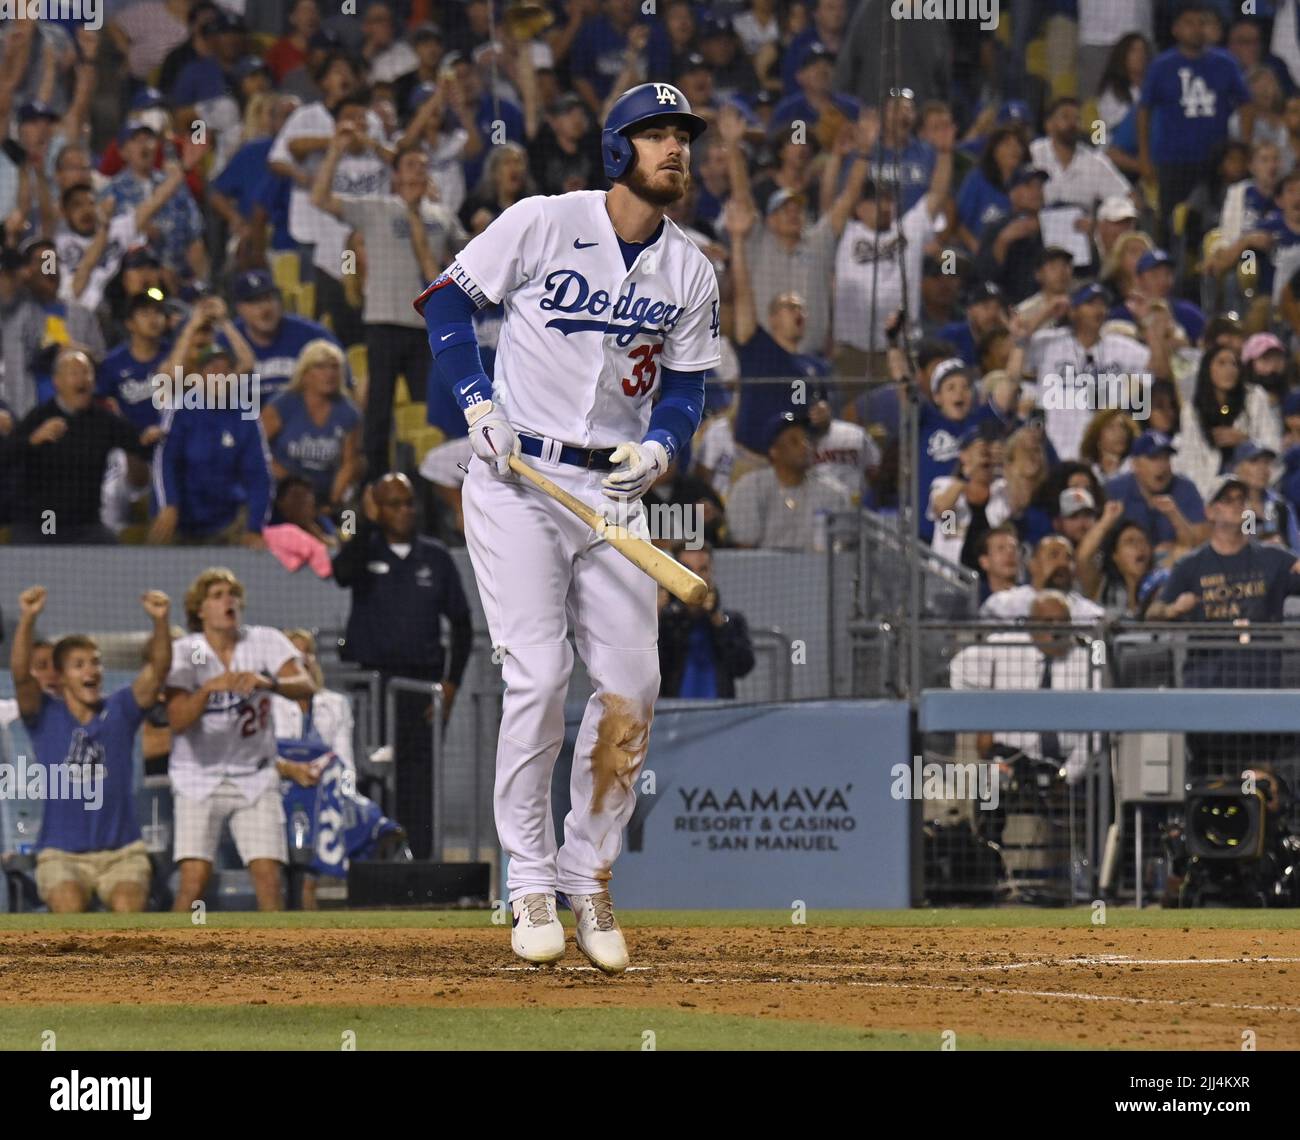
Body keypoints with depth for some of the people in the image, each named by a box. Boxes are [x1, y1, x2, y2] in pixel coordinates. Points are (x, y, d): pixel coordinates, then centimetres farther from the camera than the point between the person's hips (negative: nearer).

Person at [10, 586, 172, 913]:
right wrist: (27, 619, -33)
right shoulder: (45, 715, 2)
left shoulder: (120, 710, 5)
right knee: (68, 906, -31)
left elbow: (158, 669, -9)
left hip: (122, 850, 1)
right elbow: (20, 674, -16)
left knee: (128, 906, -28)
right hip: (61, 853, -1)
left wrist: (160, 621, -28)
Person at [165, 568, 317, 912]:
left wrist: (268, 682, -39)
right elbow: (178, 721, -21)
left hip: (255, 778, 2)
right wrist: (208, 689, -38)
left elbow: (306, 686, -20)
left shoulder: (265, 642, -4)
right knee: (194, 878, -15)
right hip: (199, 777, -2)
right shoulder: (184, 652, -8)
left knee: (268, 875, -10)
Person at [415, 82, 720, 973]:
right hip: (518, 478, -4)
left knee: (632, 686, -1)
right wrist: (479, 403, -10)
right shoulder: (543, 224, -6)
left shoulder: (692, 272, 6)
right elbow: (447, 301, 1)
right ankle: (530, 884, -2)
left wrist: (659, 446, -10)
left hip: (613, 491, 4)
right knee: (539, 676, -13)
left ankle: (589, 878, 14)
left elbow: (687, 389, 11)